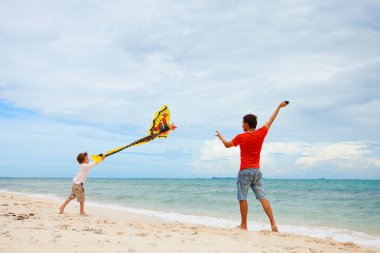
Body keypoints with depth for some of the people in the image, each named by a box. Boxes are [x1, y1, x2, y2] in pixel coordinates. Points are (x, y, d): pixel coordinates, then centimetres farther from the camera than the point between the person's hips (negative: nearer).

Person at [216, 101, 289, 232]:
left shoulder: (241, 137, -7)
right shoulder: (261, 133, 2)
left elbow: (227, 144, 11)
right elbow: (271, 120, 18)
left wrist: (220, 136, 30)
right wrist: (279, 107, 31)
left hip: (245, 171, -4)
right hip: (257, 171, 5)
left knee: (242, 198, 2)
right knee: (262, 197, 2)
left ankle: (244, 225, 7)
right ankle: (273, 223, -6)